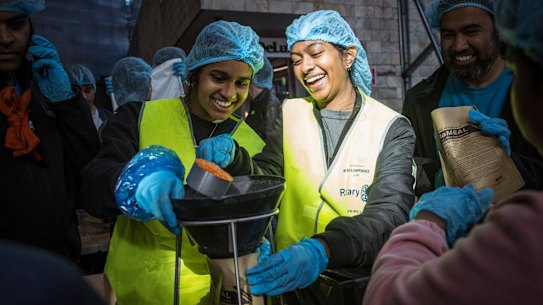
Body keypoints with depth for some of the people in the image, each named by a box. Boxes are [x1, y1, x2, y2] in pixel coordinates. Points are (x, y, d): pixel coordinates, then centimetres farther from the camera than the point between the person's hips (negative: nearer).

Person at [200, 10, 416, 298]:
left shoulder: (392, 128, -4)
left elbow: (390, 213, -16)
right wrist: (233, 160, -19)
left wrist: (324, 249, -32)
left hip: (360, 276, -1)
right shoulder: (290, 113, 5)